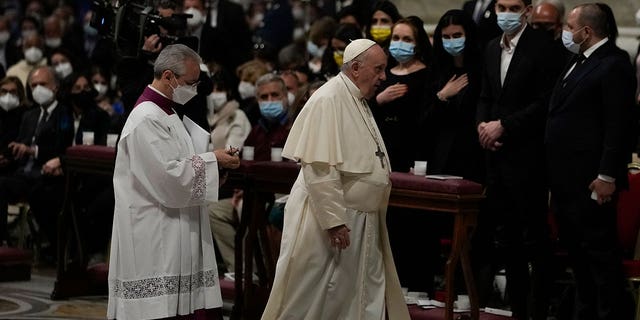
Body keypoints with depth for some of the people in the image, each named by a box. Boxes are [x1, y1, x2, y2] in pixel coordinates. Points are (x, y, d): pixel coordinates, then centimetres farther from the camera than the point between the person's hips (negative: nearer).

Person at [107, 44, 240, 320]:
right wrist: (211, 160, -11)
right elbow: (168, 177, -21)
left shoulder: (164, 113, 17)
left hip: (173, 233, 10)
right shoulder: (147, 119, -15)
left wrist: (214, 161, 7)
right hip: (153, 234, -10)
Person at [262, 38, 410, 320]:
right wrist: (334, 220, -23)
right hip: (328, 219, -9)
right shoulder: (327, 101, -16)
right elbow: (319, 168, -22)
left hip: (361, 221, 9)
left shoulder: (358, 103, 14)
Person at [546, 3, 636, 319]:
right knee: (577, 252, 13)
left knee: (600, 252, -5)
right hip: (566, 178, 9)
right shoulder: (577, 62, 17)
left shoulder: (613, 63, -11)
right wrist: (554, 173, 14)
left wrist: (607, 177, -21)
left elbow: (618, 125, -17)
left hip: (590, 180, -9)